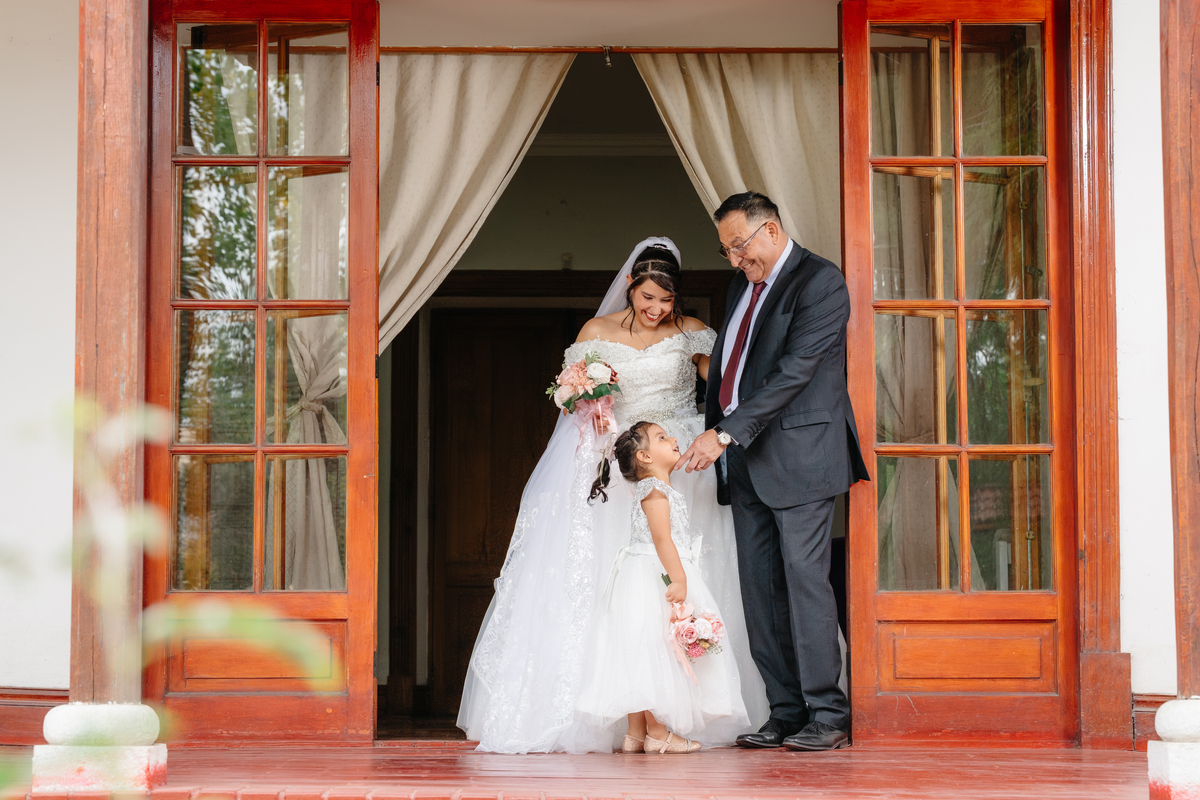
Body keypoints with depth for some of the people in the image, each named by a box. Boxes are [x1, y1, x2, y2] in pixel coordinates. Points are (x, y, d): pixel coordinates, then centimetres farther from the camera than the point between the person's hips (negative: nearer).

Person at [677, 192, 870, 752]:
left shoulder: (820, 283, -9)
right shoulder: (742, 285, 17)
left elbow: (793, 372, -18)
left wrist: (725, 434, -21)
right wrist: (712, 435, 12)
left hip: (798, 454, -8)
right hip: (745, 459, 8)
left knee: (803, 578, -9)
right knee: (760, 588, 6)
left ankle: (826, 716, -2)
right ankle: (785, 714, 11)